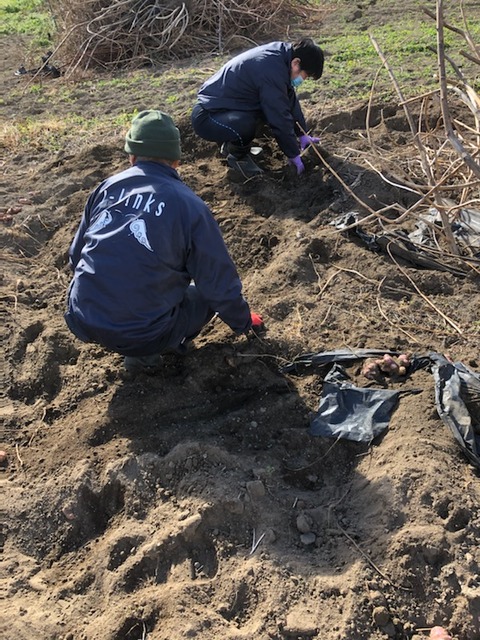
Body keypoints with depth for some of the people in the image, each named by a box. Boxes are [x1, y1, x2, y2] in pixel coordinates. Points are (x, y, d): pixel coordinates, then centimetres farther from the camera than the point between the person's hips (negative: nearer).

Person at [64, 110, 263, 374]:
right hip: (141, 335, -5)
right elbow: (221, 284, -2)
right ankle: (144, 352, 0)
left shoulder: (107, 187, 4)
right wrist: (243, 321, 19)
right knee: (210, 292, 18)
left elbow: (76, 255, 16)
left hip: (81, 321, 6)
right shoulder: (190, 206, -9)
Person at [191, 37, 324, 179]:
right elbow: (280, 120, -21)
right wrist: (294, 154, -10)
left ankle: (231, 143, 16)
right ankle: (237, 156, -3)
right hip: (206, 117, -10)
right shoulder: (272, 71, -26)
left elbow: (290, 99, 14)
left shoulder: (279, 54, 3)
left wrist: (302, 134, 17)